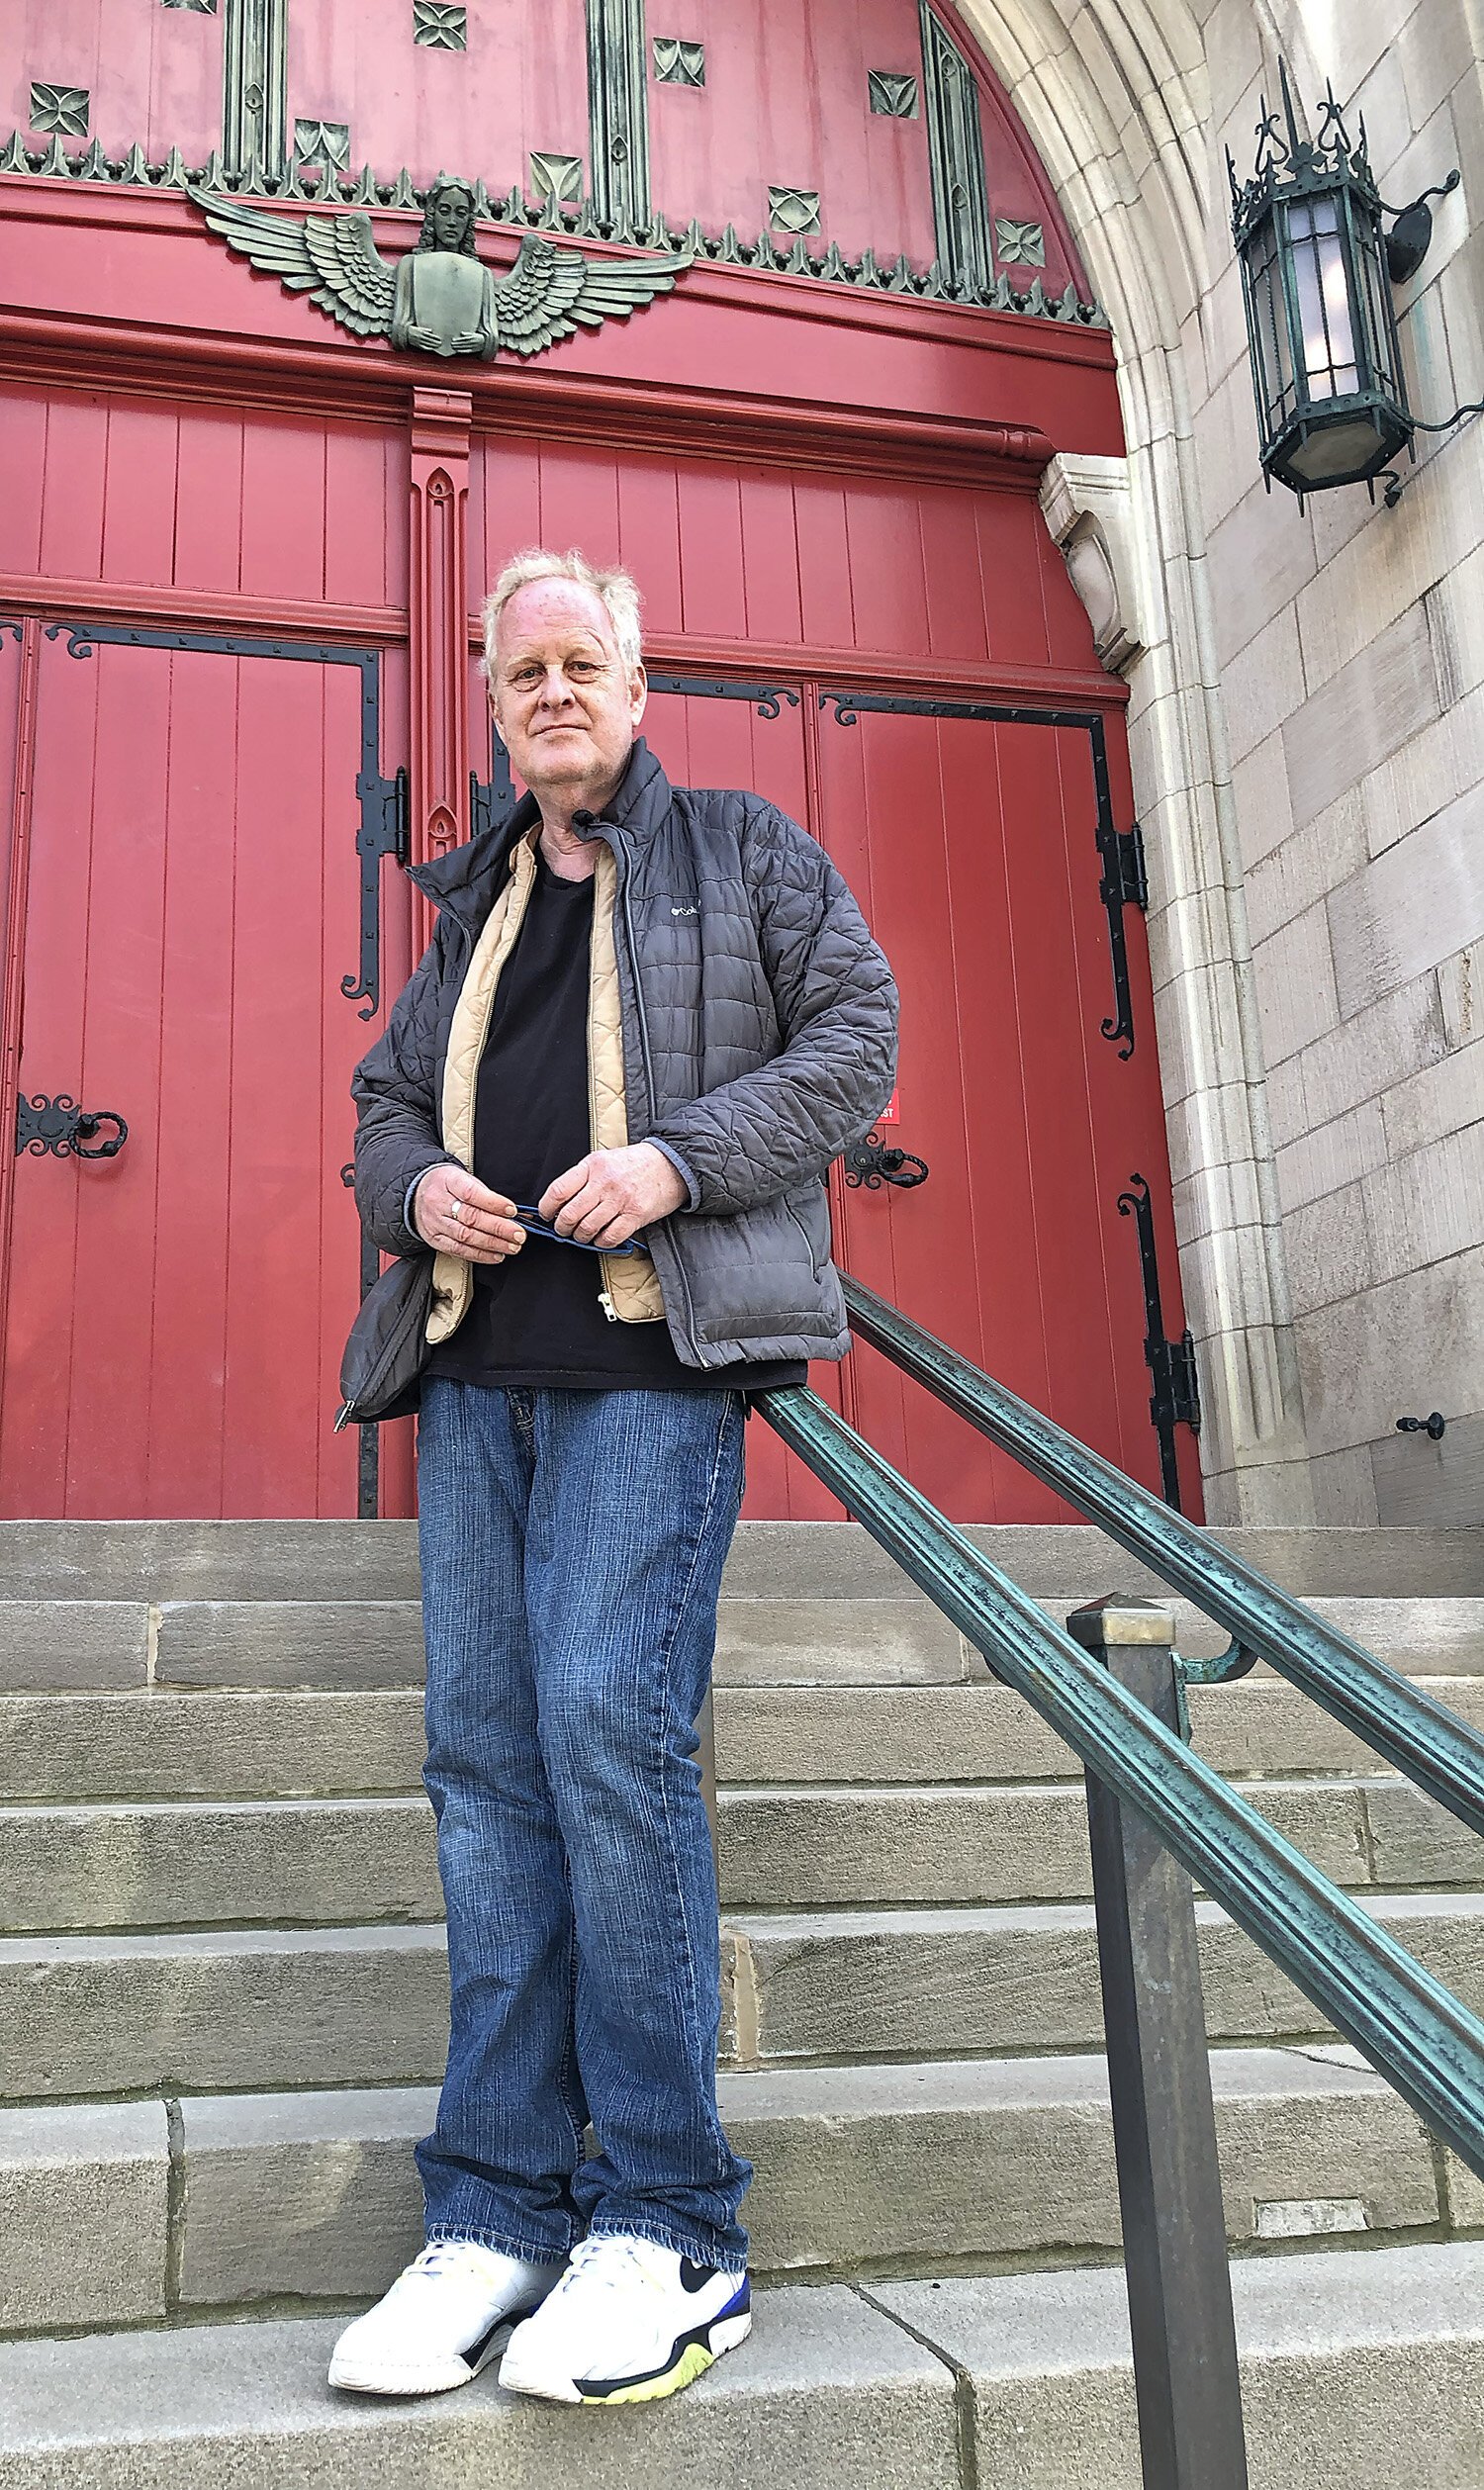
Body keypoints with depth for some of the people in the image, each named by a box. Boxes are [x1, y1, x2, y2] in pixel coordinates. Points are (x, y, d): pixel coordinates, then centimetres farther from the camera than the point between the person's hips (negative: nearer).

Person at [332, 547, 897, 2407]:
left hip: (652, 1358, -5)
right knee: (483, 1752, 0)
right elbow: (383, 1100, 27)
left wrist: (675, 1154, -12)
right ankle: (497, 2214, 6)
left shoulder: (745, 854, 12)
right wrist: (413, 1184, 2)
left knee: (607, 1722, -17)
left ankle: (668, 2229, -7)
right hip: (480, 1366, 6)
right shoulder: (473, 907, 25)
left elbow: (856, 1038, 2)